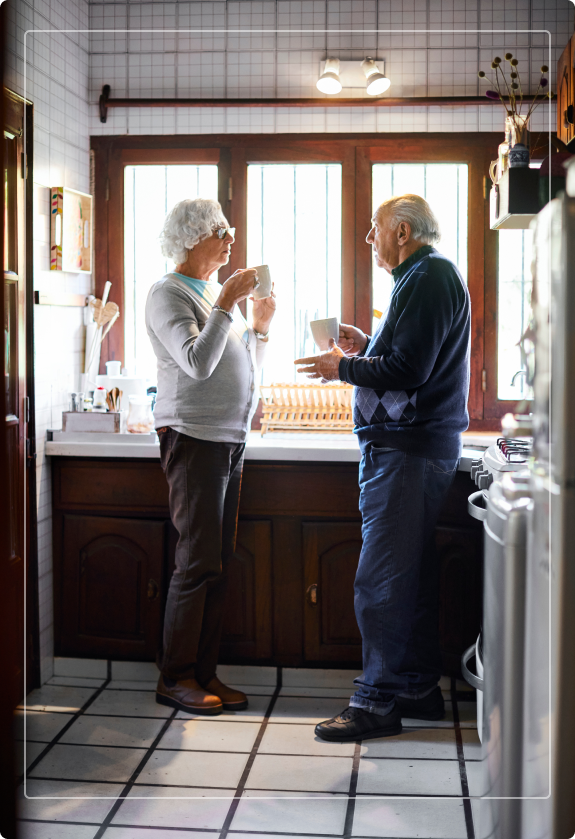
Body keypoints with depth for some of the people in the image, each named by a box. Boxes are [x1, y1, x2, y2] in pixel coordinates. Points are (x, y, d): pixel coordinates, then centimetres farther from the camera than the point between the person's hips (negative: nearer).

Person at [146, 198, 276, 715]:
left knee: (218, 561, 7)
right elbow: (198, 363, -20)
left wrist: (261, 325, 10)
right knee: (198, 561, -8)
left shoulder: (218, 293, 19)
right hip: (194, 436, -8)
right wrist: (227, 305, -16)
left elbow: (243, 370, 24)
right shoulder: (169, 294, -6)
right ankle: (175, 678, 2)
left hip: (230, 438, 8)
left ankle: (204, 672, 14)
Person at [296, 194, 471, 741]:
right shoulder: (431, 276, 21)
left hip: (405, 449, -11)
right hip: (417, 444, 11)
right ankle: (418, 689, 22)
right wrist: (367, 348, 16)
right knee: (412, 575, 14)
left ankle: (378, 701, -3)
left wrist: (344, 367, -9)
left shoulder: (427, 279, -12)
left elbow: (407, 371, -21)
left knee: (381, 581, -8)